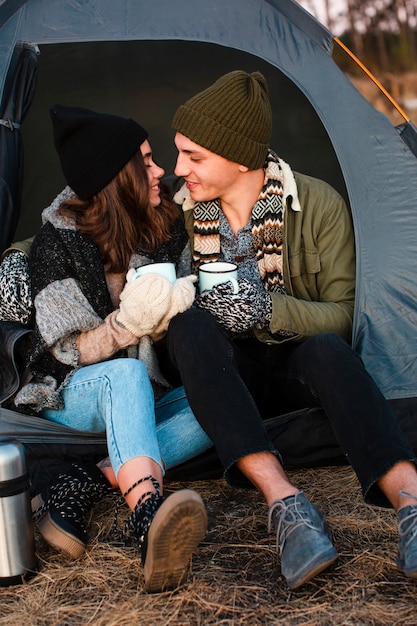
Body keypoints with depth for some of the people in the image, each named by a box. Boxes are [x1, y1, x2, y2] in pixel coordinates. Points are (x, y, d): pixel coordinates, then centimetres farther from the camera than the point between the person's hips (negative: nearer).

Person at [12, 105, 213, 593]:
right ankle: (148, 522, -62)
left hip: (146, 398, 5)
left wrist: (173, 310, -20)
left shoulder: (167, 228, -1)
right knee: (125, 374, -40)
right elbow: (68, 351, -15)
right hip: (70, 396, -5)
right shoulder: (57, 243, -15)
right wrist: (130, 321, -35)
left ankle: (82, 485, -37)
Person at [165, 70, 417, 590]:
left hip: (295, 368, -1)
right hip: (222, 371, 2)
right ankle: (285, 502, -45)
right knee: (190, 326, -32)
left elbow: (345, 316, -9)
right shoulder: (181, 213, -3)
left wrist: (270, 308, -26)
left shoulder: (319, 205, -9)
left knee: (327, 348, -35)